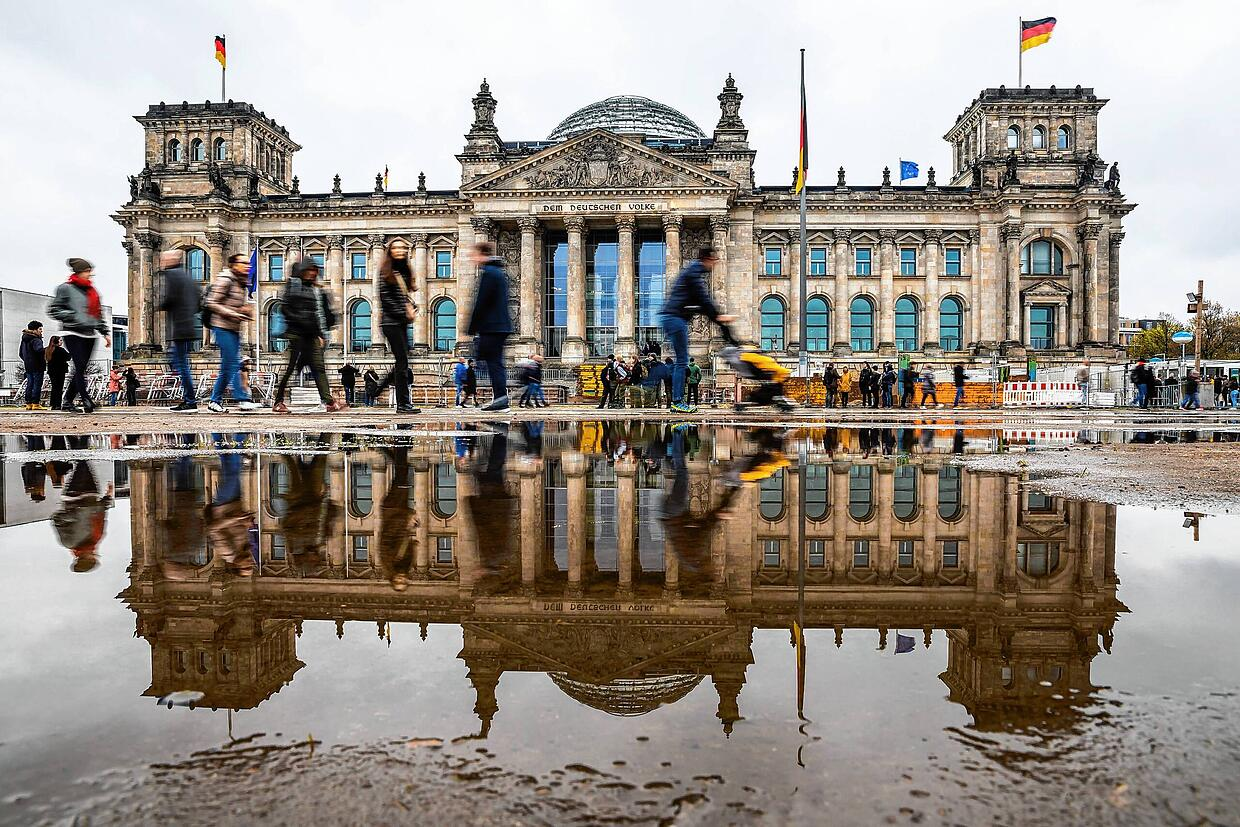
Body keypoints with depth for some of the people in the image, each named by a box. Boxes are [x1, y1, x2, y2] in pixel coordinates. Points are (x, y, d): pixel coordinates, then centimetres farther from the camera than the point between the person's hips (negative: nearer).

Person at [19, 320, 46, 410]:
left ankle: (28, 403, 13)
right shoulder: (36, 340, -13)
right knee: (37, 384, -7)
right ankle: (35, 403, -9)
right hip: (37, 366, -9)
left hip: (28, 366, 9)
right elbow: (39, 349, -33)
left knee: (30, 384, 12)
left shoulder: (24, 339, 16)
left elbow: (20, 353, 24)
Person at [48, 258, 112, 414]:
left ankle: (67, 402, 13)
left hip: (90, 335, 6)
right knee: (80, 367, -15)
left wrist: (105, 333, 17)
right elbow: (53, 309, -2)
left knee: (81, 369, 4)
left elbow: (99, 314, 23)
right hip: (73, 333, -6)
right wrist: (72, 317, -13)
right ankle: (87, 401, -19)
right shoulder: (66, 289, 1)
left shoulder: (92, 291, 19)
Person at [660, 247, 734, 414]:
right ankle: (678, 402, -11)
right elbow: (703, 299, -13)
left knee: (681, 361, 9)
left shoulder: (695, 272, 25)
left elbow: (701, 301, 24)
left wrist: (717, 317, 15)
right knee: (682, 361, -10)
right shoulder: (695, 271, -6)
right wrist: (717, 317, -7)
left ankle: (676, 401, 10)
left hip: (670, 317, 10)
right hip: (675, 317, -10)